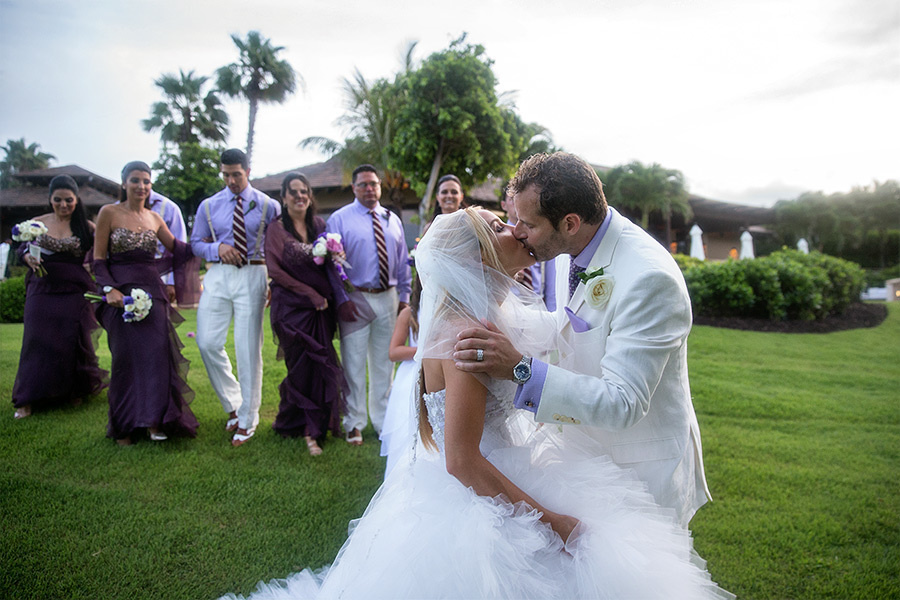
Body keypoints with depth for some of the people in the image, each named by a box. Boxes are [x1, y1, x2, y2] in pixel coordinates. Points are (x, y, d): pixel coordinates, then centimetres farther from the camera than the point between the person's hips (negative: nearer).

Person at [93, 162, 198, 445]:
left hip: (152, 290, 3)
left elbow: (177, 248, 19)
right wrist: (109, 289, -14)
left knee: (156, 351, -4)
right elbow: (98, 258, -2)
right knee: (126, 355, 0)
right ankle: (125, 425, 14)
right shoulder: (109, 213, 0)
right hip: (121, 291, -3)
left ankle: (154, 420, 3)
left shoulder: (154, 218, 12)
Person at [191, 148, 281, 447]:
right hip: (218, 276, 3)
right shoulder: (209, 206, 10)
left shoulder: (268, 206, 4)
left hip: (252, 276, -3)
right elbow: (196, 243, 14)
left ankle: (247, 420, 12)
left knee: (248, 348, -2)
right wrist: (217, 248, -7)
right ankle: (233, 404, 18)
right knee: (208, 343, -5)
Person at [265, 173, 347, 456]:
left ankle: (310, 428, 19)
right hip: (291, 307, -4)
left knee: (319, 365, 3)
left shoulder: (319, 225, 11)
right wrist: (310, 293, -12)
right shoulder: (276, 229, -1)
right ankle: (310, 428, 12)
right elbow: (275, 270, -9)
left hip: (320, 306, 4)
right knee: (303, 366, -3)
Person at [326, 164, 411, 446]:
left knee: (384, 362, 13)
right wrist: (341, 300, -13)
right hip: (355, 299, -4)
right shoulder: (339, 219, -2)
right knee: (354, 363, 1)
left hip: (387, 299, 4)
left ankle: (383, 421, 27)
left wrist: (404, 297, 9)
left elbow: (402, 262, 15)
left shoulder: (392, 220, 13)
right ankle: (354, 424, 16)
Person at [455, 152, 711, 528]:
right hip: (586, 453, 8)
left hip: (642, 469, -7)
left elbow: (622, 405, -33)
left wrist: (521, 368, -39)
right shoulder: (570, 250, -4)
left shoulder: (648, 279, -31)